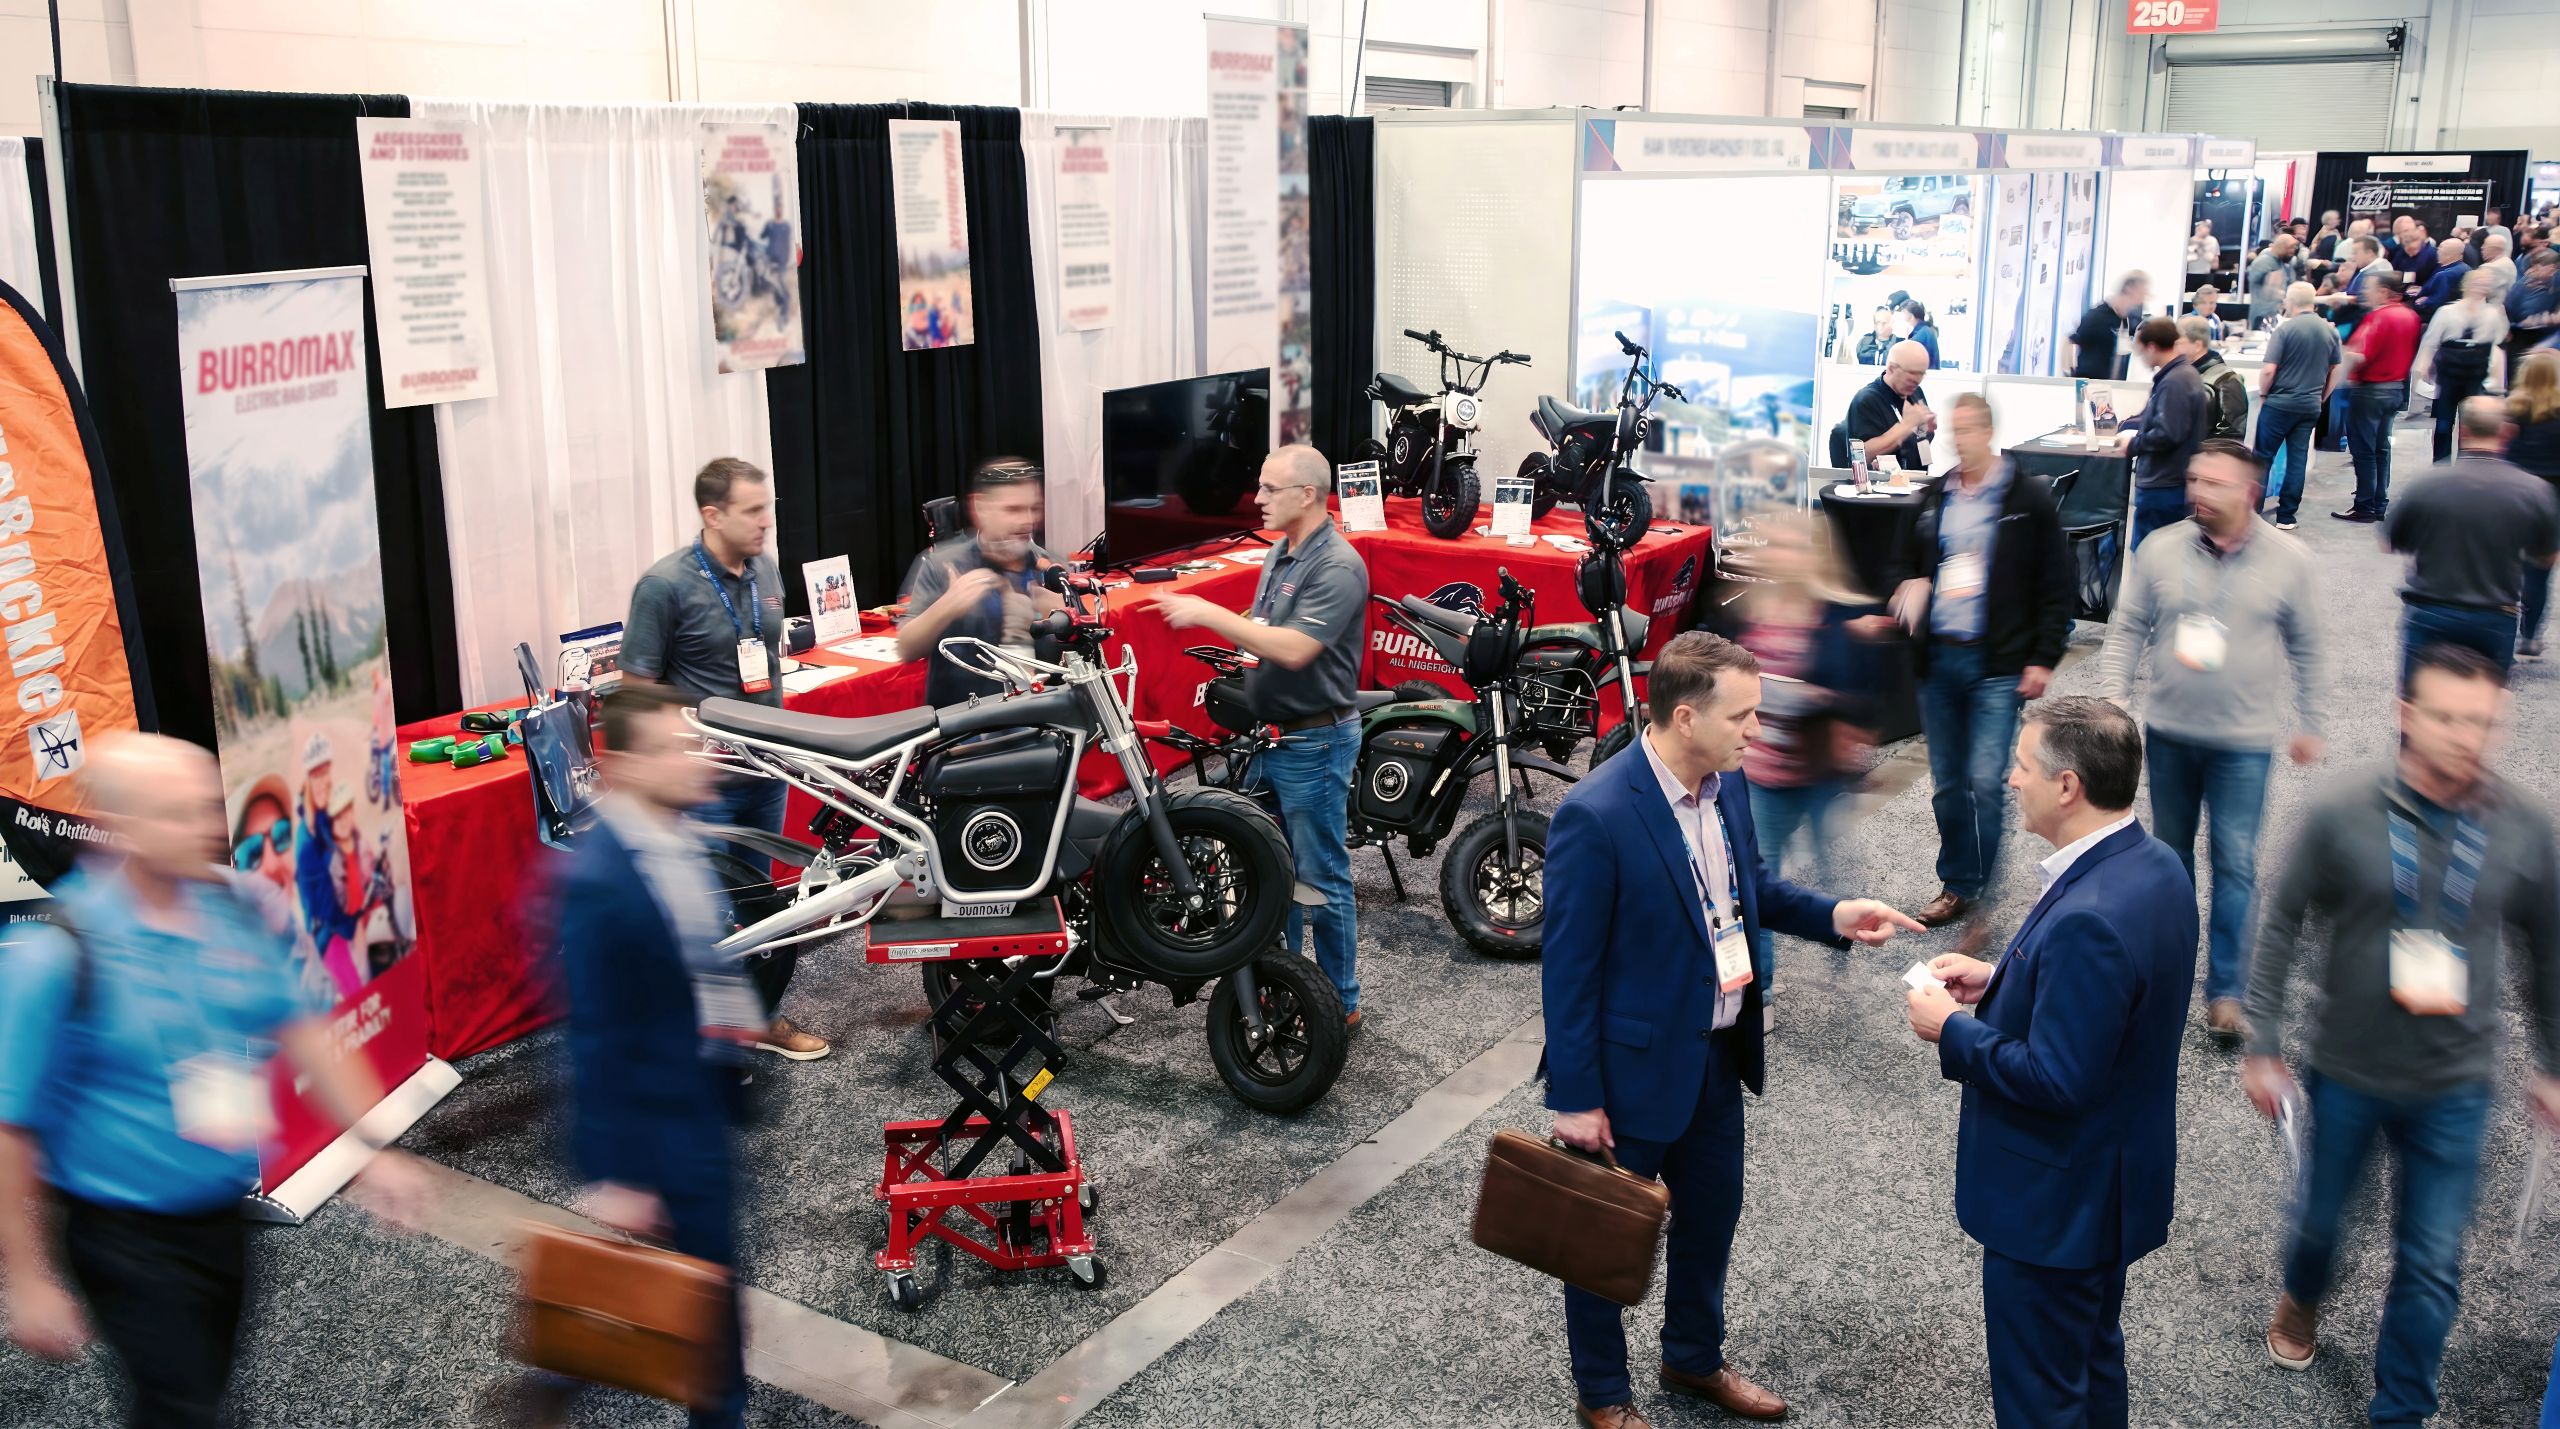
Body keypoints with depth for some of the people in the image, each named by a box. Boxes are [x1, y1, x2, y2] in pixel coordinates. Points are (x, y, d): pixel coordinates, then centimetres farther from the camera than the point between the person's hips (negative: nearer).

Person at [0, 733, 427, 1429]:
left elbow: (302, 1032, 6)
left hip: (223, 1216, 6)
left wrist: (375, 1150, 2)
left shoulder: (235, 913, -3)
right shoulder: (57, 953, -21)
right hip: (126, 1236, -6)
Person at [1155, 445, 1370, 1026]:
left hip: (1315, 743, -9)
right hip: (1271, 737, 9)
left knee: (1321, 879, -1)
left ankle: (1341, 1002, 10)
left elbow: (1293, 649, -29)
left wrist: (1209, 613, -26)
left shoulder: (1337, 566, -19)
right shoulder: (1280, 554, 11)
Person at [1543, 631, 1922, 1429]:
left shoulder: (1728, 781, -4)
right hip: (1634, 1064, -7)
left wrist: (1831, 916, -5)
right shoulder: (1596, 816, -28)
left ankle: (1695, 1360, 49)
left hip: (1719, 1055, 8)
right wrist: (1576, 1099, -17)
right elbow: (1568, 968, -22)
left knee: (1711, 1217, 25)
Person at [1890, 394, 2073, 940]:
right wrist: (1911, 592, 0)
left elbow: (2057, 587, -2)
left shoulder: (2030, 500, -4)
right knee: (1947, 785, 11)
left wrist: (2043, 658, -8)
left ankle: (1970, 890, 0)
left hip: (1997, 664, -5)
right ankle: (1956, 883, 24)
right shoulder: (1934, 500, 11)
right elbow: (1915, 567, 23)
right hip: (1938, 660, 5)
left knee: (1984, 782, -10)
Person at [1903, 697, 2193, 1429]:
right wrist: (1997, 980, 3)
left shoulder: (2088, 917, -33)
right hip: (2112, 1176, 10)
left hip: (2056, 1202, -10)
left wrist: (1951, 1030, -17)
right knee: (2094, 1360, 28)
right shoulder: (2154, 865, -3)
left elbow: (2056, 1080, -29)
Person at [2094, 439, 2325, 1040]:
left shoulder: (2287, 560, -5)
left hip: (2244, 742, -2)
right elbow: (2126, 631, 2)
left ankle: (2226, 990, 6)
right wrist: (2112, 704, -7)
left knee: (2235, 864, -2)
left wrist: (2311, 725, 8)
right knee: (2170, 851, 16)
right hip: (2168, 732, 2)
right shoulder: (2161, 552, -4)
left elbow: (2307, 648, 4)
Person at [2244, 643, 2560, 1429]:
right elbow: (2281, 924, -5)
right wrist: (2263, 1047, -4)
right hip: (2347, 1071, -1)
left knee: (2431, 1262, 8)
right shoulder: (2341, 812, -15)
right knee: (2320, 1217, 19)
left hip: (2455, 1087, 1)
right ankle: (2302, 1299, 53)